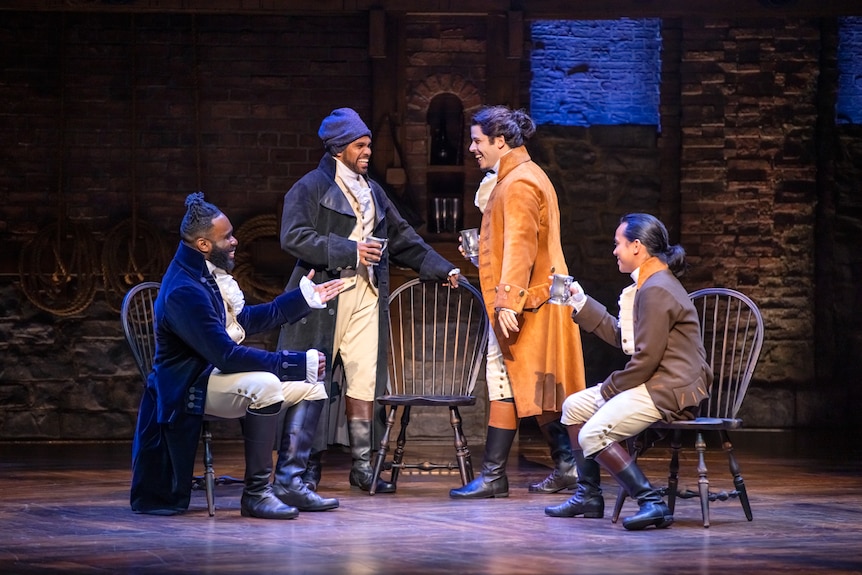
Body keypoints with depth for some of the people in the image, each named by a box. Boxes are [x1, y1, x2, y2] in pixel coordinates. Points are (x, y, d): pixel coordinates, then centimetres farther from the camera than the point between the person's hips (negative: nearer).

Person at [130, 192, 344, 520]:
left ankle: (287, 483, -1)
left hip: (215, 373, 11)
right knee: (264, 386, -37)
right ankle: (256, 494, -27)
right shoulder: (184, 290, -25)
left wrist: (305, 297, 20)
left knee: (312, 386, 7)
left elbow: (246, 320, 23)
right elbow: (226, 355, -30)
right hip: (190, 388, -11)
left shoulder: (208, 273, 7)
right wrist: (298, 364, -27)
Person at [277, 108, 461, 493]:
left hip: (366, 295, 6)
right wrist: (350, 251, -16)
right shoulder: (310, 187, -1)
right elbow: (294, 237, -13)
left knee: (365, 379, 0)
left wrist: (440, 267, 15)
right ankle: (309, 464, 4)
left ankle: (362, 464, 4)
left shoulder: (371, 191, 21)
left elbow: (402, 237, 25)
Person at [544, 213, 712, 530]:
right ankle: (588, 496, 20)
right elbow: (621, 335, 19)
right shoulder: (651, 284, 18)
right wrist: (580, 303, 21)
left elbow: (646, 359, -21)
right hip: (655, 384, 12)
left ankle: (652, 503, -22)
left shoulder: (655, 291, -18)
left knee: (593, 435, -24)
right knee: (574, 406, 16)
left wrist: (608, 389, -9)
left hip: (671, 391, -12)